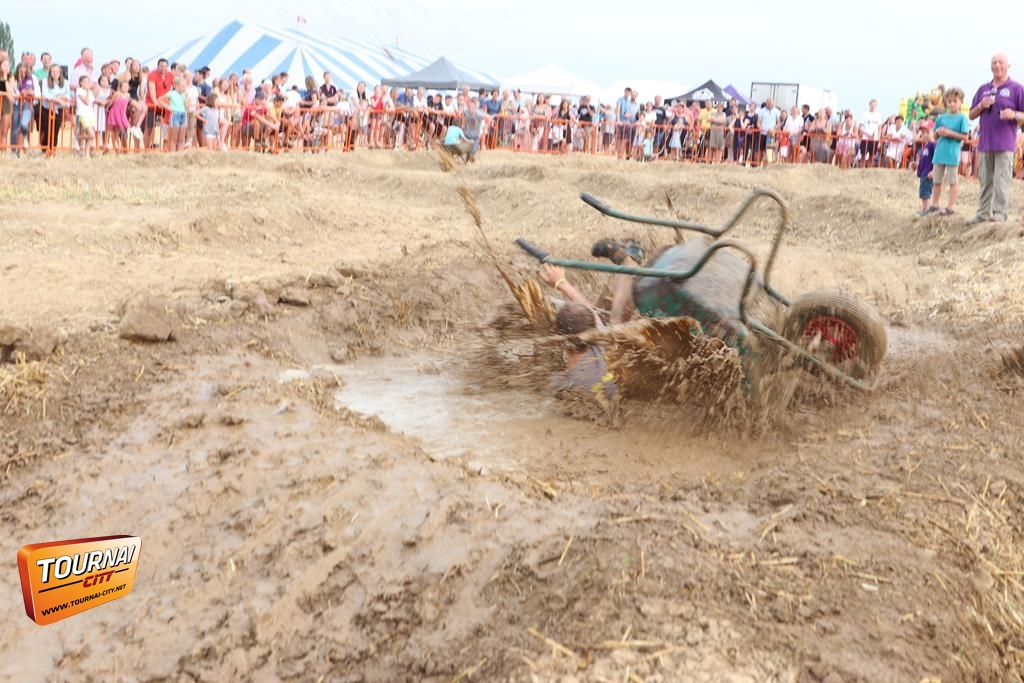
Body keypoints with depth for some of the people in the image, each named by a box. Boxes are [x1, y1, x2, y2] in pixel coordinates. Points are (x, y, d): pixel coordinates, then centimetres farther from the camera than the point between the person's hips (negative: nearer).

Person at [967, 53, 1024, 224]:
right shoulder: (983, 89, 16)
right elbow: (971, 115, 17)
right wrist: (981, 106, -3)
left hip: (1005, 144, -5)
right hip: (985, 143, 5)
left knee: (1002, 181, -9)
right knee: (985, 181, 8)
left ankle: (999, 213, -8)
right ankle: (983, 213, 13)